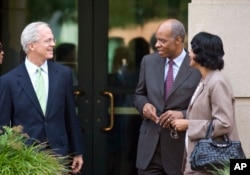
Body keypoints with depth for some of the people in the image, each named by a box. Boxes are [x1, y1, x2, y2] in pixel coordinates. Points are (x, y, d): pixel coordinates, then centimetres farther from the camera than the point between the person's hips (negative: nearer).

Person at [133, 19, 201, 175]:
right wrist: (145, 104, -5)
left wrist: (183, 115, -21)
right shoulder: (149, 62, 7)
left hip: (181, 146, -3)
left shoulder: (198, 68, -8)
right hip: (150, 145, 4)